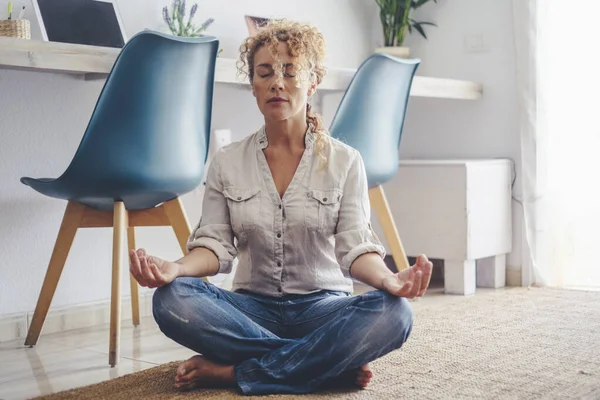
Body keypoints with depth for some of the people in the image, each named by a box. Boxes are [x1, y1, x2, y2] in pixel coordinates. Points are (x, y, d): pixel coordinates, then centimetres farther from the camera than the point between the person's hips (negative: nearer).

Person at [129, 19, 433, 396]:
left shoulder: (345, 161, 2)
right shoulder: (227, 162, 6)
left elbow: (355, 247, -6)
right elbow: (215, 244, 0)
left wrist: (389, 279, -30)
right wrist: (175, 268, -23)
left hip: (322, 306, -1)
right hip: (253, 306, 1)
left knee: (393, 312, -33)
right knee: (172, 299, -28)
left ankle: (234, 371, -24)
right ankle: (334, 362, -23)